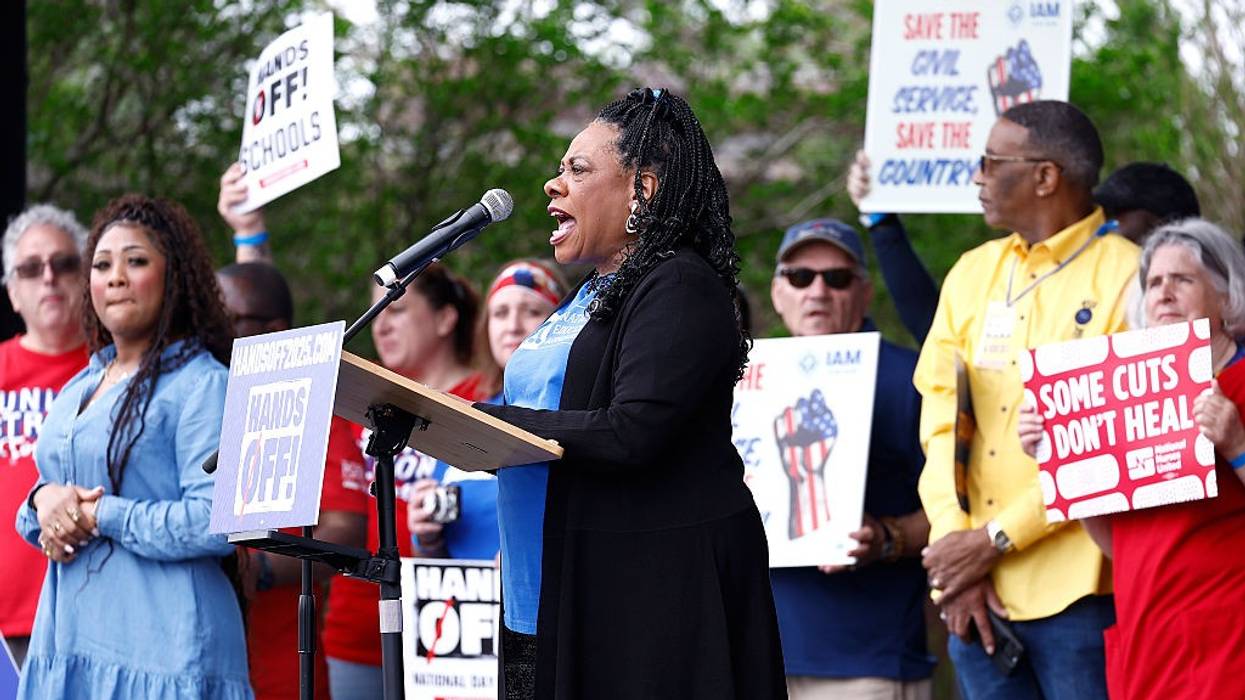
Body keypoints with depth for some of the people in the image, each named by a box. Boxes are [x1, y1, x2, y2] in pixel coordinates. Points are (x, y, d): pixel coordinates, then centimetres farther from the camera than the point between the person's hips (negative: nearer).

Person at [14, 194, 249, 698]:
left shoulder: (201, 384, -6)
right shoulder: (78, 391, 19)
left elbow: (215, 523, -17)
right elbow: (34, 524, 22)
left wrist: (101, 515, -13)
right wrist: (44, 501, -1)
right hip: (67, 635, 7)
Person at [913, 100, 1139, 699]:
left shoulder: (1125, 277, -4)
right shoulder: (973, 274, 15)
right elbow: (939, 418, 9)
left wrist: (996, 540, -12)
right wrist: (956, 545, -5)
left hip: (1075, 589, -6)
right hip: (975, 591, 6)